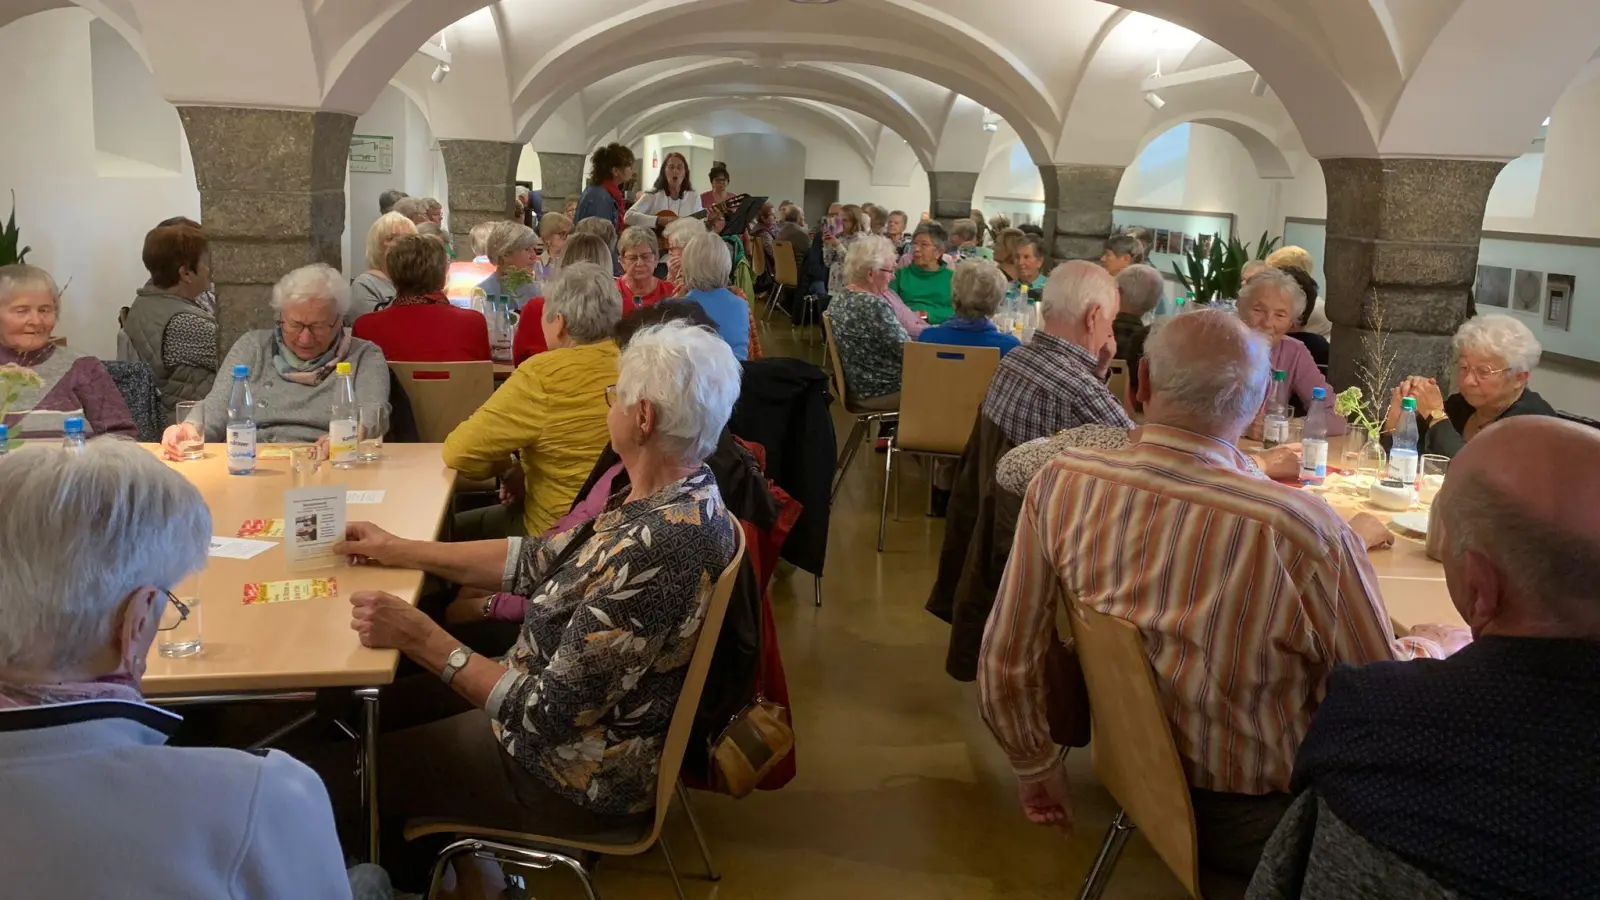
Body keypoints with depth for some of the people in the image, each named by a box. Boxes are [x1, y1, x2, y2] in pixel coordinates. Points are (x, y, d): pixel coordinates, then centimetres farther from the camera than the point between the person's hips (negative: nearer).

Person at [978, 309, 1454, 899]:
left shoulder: (1061, 484, -17)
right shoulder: (1301, 529, -29)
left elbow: (1004, 668, -8)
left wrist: (1038, 765, 11)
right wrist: (1439, 646, 7)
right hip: (1261, 817, -5)